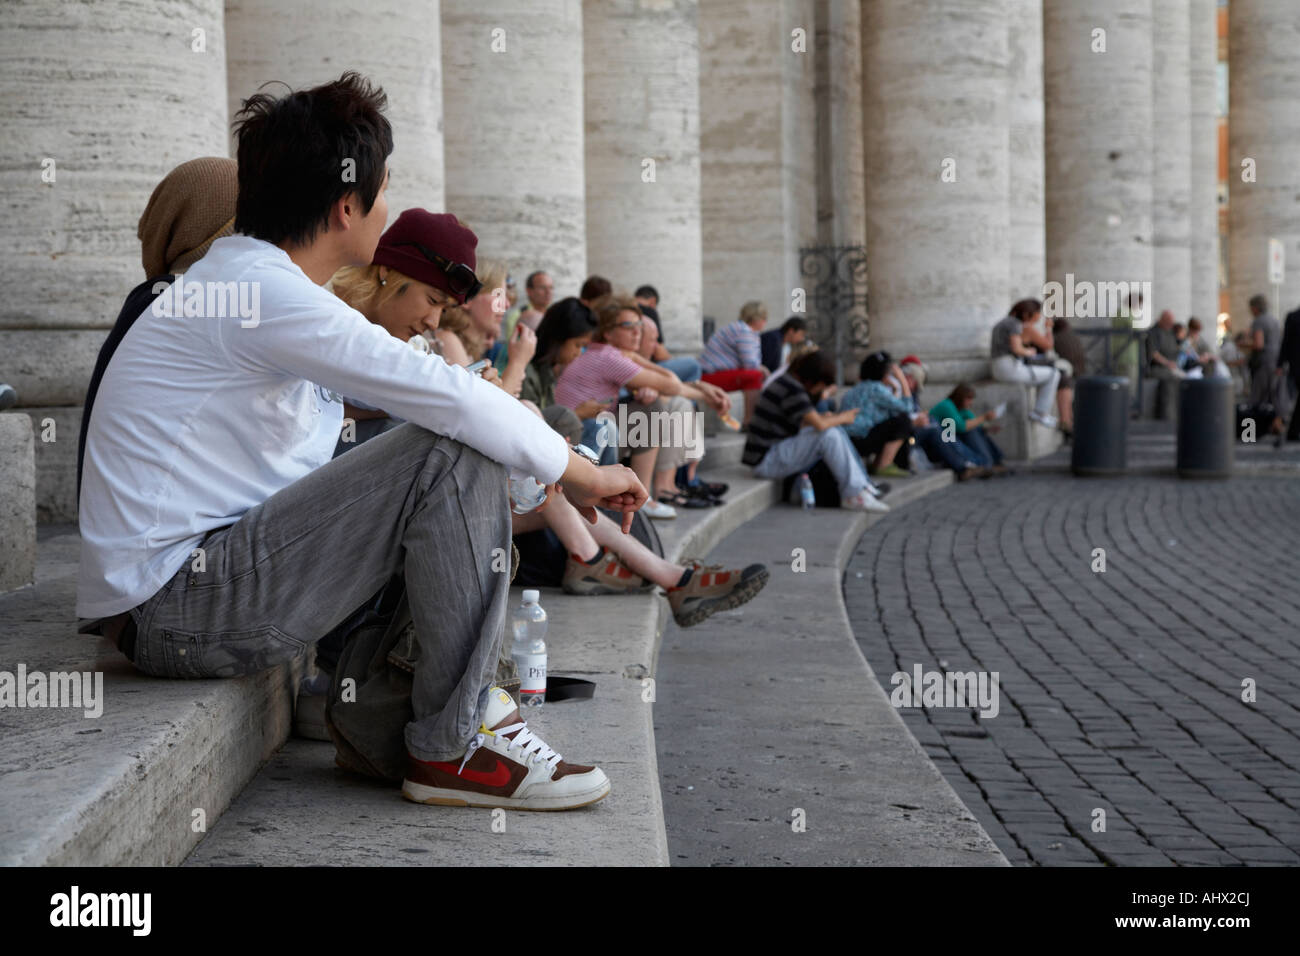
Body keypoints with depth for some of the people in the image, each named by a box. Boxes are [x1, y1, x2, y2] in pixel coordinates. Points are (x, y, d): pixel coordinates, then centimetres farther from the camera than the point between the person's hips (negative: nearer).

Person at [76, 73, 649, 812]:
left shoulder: (247, 278, 17)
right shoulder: (259, 291, -16)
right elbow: (448, 397, -19)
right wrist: (583, 472, -6)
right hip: (172, 606, -10)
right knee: (452, 453, -18)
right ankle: (454, 745, -11)